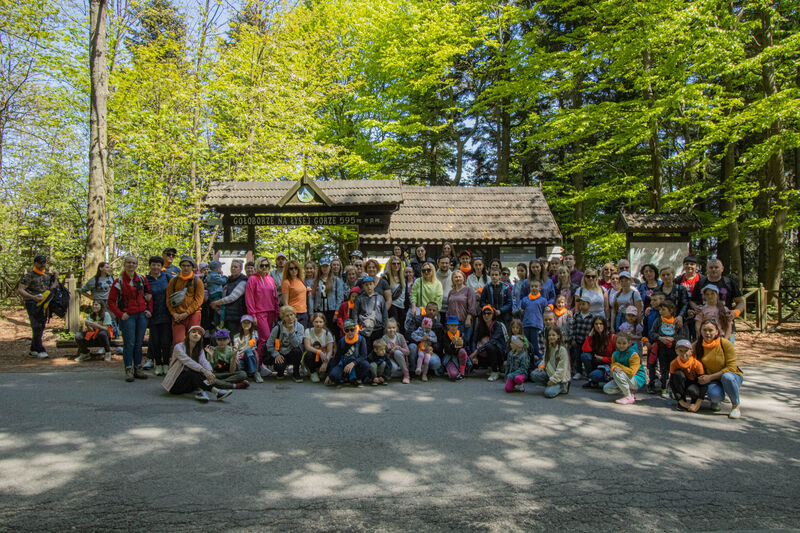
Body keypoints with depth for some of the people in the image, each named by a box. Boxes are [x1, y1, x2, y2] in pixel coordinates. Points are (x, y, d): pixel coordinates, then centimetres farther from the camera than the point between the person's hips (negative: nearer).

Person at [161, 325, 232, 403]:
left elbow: (204, 361, -13)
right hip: (175, 383, -6)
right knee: (192, 372, -34)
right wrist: (204, 371, -43)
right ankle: (216, 392, -50)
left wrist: (210, 371, -37)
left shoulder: (199, 350, 8)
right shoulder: (179, 347, -11)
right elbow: (188, 361, -29)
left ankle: (199, 391, -42)